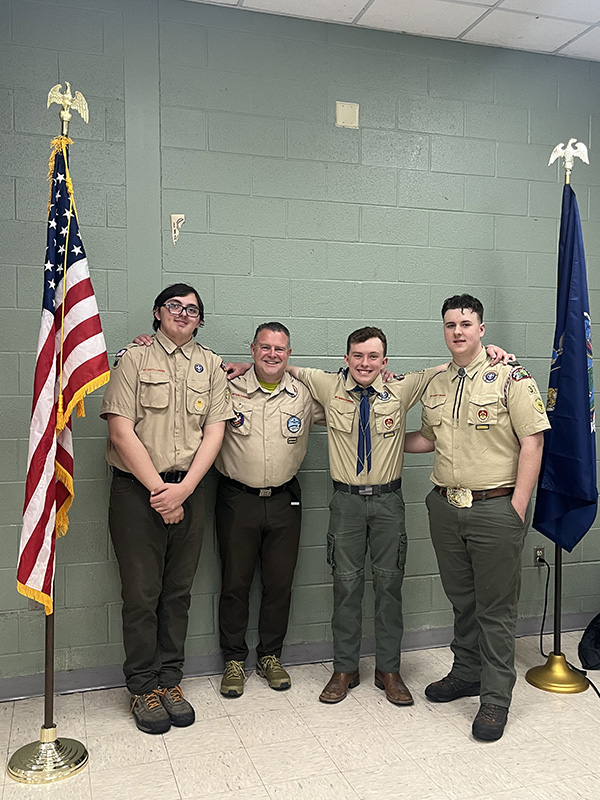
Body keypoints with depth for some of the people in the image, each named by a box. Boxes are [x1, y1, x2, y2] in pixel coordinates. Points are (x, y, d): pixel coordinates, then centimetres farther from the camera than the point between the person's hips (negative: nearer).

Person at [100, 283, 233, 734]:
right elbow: (121, 431, -8)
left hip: (189, 491, 3)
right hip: (137, 491, -3)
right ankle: (143, 687, 18)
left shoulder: (210, 365, 10)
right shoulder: (134, 358, 0)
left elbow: (214, 433, 3)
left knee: (179, 592, 10)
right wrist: (160, 490, -11)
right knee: (142, 593, 3)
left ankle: (170, 680, 24)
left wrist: (183, 489, -9)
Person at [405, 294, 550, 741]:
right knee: (461, 599, 18)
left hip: (496, 508, -5)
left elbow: (532, 441, -11)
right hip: (445, 507, 6)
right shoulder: (436, 385, 11)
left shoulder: (510, 377, -7)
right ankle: (467, 674, 35)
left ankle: (496, 698, 16)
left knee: (496, 607, 4)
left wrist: (517, 507, -15)